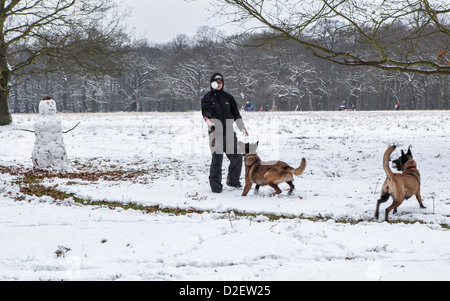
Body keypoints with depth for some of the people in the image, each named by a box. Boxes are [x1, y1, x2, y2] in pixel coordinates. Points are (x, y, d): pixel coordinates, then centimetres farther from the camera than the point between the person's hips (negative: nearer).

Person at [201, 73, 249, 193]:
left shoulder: (228, 97, 15)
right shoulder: (207, 98, 2)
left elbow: (236, 113, 19)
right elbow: (205, 111, -15)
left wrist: (242, 128, 12)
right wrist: (208, 120, -36)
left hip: (229, 132, 5)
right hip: (215, 133, -5)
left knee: (237, 156, 5)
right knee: (217, 158, -10)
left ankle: (233, 180, 24)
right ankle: (215, 185, -2)